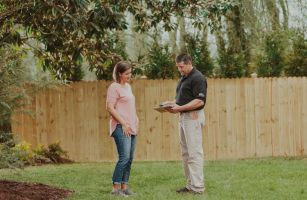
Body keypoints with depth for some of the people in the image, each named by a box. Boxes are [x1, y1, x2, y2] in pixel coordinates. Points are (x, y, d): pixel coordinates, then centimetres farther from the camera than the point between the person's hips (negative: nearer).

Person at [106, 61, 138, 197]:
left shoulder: (128, 86, 18)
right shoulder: (114, 87, -8)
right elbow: (110, 108, -14)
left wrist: (135, 121, 13)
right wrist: (123, 123, -16)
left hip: (131, 128, 8)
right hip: (121, 128, -8)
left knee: (129, 159, 6)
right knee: (124, 158, -14)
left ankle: (124, 187, 9)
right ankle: (116, 188, -10)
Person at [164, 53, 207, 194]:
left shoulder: (197, 78, -13)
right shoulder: (183, 78, 17)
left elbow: (200, 101, -20)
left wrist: (180, 108, -23)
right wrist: (172, 103, 7)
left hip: (193, 117, -10)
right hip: (183, 117, 10)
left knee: (194, 152, -10)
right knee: (185, 153, 11)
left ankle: (197, 187, -9)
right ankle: (190, 185, 16)